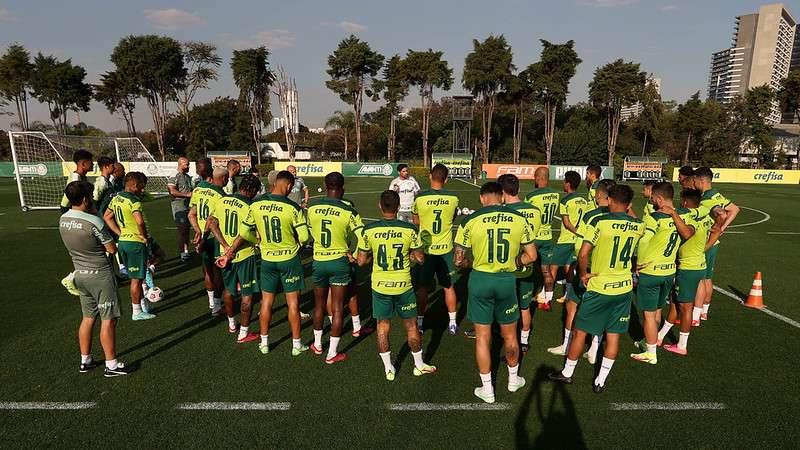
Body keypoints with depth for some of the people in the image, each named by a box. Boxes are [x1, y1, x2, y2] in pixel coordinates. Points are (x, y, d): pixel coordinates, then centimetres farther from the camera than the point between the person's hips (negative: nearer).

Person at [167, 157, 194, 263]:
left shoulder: (188, 176, 17)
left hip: (189, 205, 8)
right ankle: (182, 253, -1)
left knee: (187, 229, 12)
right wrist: (187, 194, -21)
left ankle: (186, 250, 20)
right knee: (182, 229, -7)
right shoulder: (174, 177, -9)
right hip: (179, 206, -8)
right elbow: (172, 191, -20)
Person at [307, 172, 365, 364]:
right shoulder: (348, 211, -13)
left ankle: (318, 344, 38)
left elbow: (309, 233, 8)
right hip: (339, 262, -3)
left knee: (319, 305, 20)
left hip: (318, 261, 3)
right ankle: (332, 354, 14)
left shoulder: (312, 207, -4)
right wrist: (354, 255, 2)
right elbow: (364, 237, -13)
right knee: (337, 309, 6)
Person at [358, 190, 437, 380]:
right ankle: (419, 365, 32)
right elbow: (420, 258, -4)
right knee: (411, 325, 16)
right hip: (403, 286, 0)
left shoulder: (369, 230, -10)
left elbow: (361, 261, -4)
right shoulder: (409, 229, -11)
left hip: (380, 286, 1)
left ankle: (388, 369, 25)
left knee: (383, 325, 16)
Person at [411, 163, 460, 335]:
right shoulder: (453, 198, -9)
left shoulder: (420, 198, -14)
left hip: (425, 250, -1)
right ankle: (452, 323, 26)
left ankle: (419, 323, 22)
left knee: (422, 288, 13)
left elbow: (415, 221, 1)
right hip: (446, 249, 1)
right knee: (449, 287, 16)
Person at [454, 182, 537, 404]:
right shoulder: (519, 219, -3)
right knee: (509, 335, 21)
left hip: (480, 279, -2)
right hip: (507, 280, 2)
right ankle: (513, 379, 42)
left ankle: (487, 390, 25)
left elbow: (458, 260, -7)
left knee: (483, 337, 13)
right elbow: (531, 256, 1)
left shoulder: (470, 221, -10)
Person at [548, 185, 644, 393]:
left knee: (580, 331, 10)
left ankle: (567, 373, 25)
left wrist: (583, 274, -4)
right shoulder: (638, 225, -1)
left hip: (599, 288, -5)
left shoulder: (599, 222, -16)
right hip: (624, 287, 5)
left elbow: (583, 255, -20)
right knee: (613, 335, 12)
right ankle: (600, 381, 22)